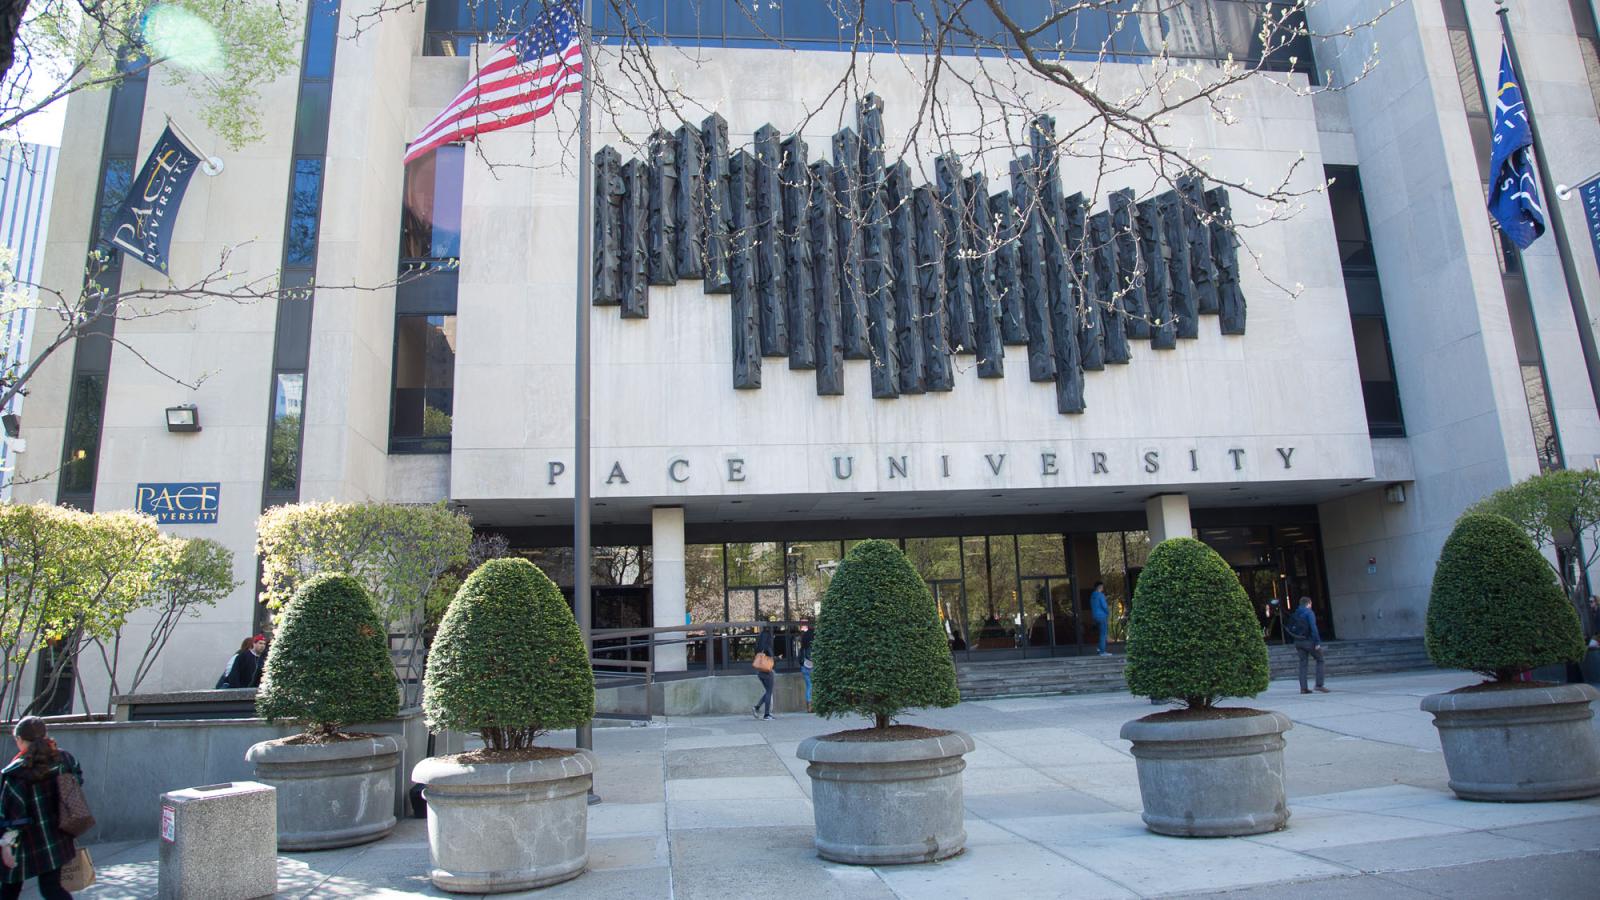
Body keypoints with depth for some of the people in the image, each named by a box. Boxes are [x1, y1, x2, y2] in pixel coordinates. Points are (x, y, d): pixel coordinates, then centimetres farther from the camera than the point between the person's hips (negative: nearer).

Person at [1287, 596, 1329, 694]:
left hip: (1298, 642, 6)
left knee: (1303, 663, 8)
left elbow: (1291, 629, 14)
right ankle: (1319, 685, -2)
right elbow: (1313, 628, -18)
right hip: (1309, 641, -6)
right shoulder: (1309, 613, -8)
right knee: (1320, 660, 6)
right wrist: (1317, 642, -18)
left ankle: (1303, 688, 3)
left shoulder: (1295, 614, 14)